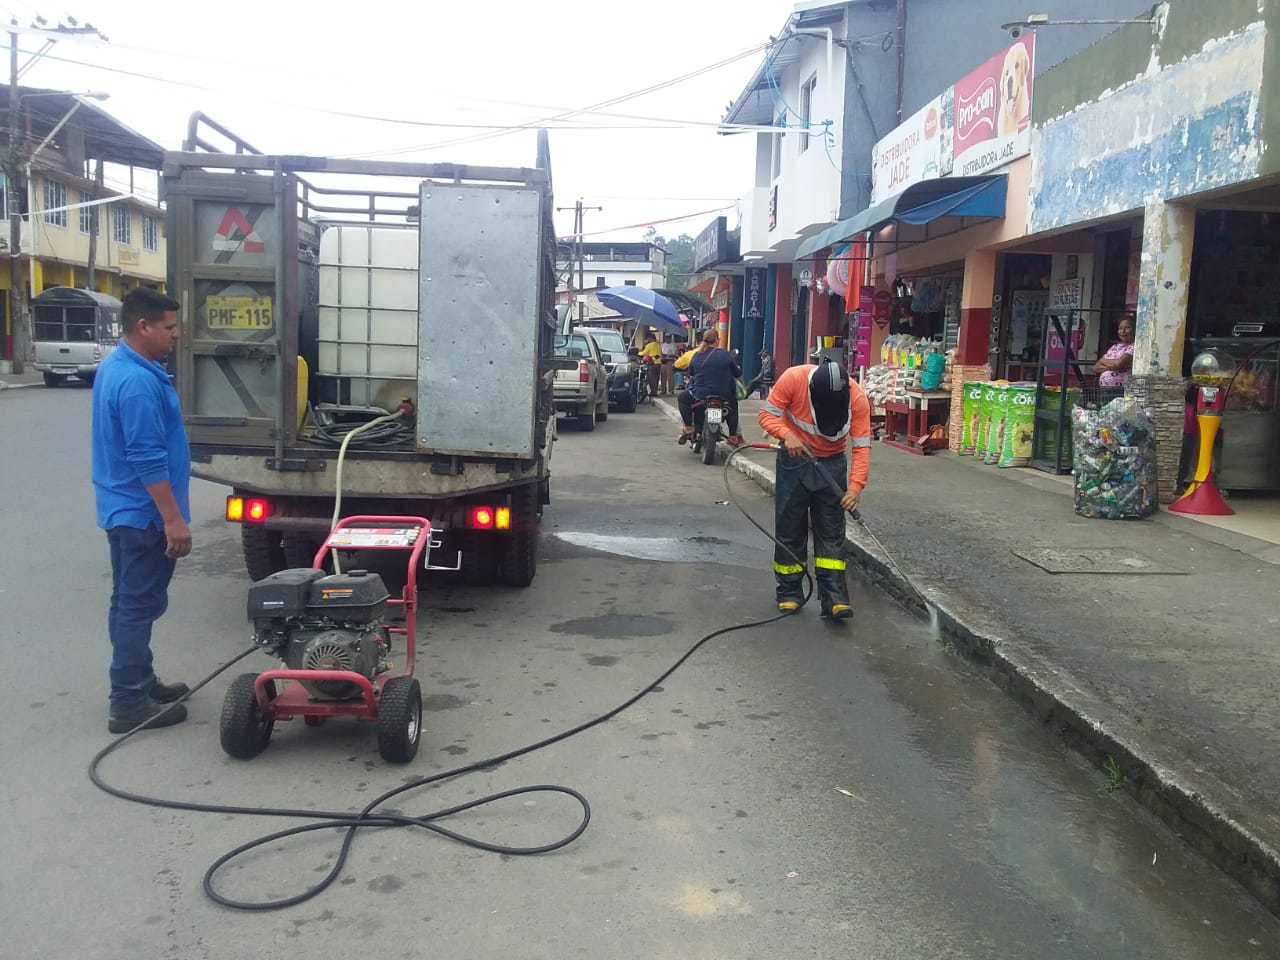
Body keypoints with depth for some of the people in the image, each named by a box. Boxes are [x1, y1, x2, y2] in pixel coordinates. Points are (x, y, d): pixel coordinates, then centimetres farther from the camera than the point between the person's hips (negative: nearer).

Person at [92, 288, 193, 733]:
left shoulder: (117, 366, 11)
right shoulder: (138, 381, -24)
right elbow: (148, 460, -26)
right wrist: (173, 519, -23)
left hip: (124, 508, 11)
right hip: (143, 513, -11)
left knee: (130, 602, 17)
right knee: (139, 606, -3)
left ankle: (139, 681, 29)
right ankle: (128, 703, 4)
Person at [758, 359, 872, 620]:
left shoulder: (857, 397, -23)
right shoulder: (793, 378, -26)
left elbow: (861, 446, -17)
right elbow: (767, 414, -15)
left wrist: (855, 486, -28)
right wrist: (787, 435, -34)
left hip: (832, 463, 0)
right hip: (794, 459, 0)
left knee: (831, 532, -2)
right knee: (789, 527, 3)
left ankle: (834, 598, -3)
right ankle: (789, 593, 15)